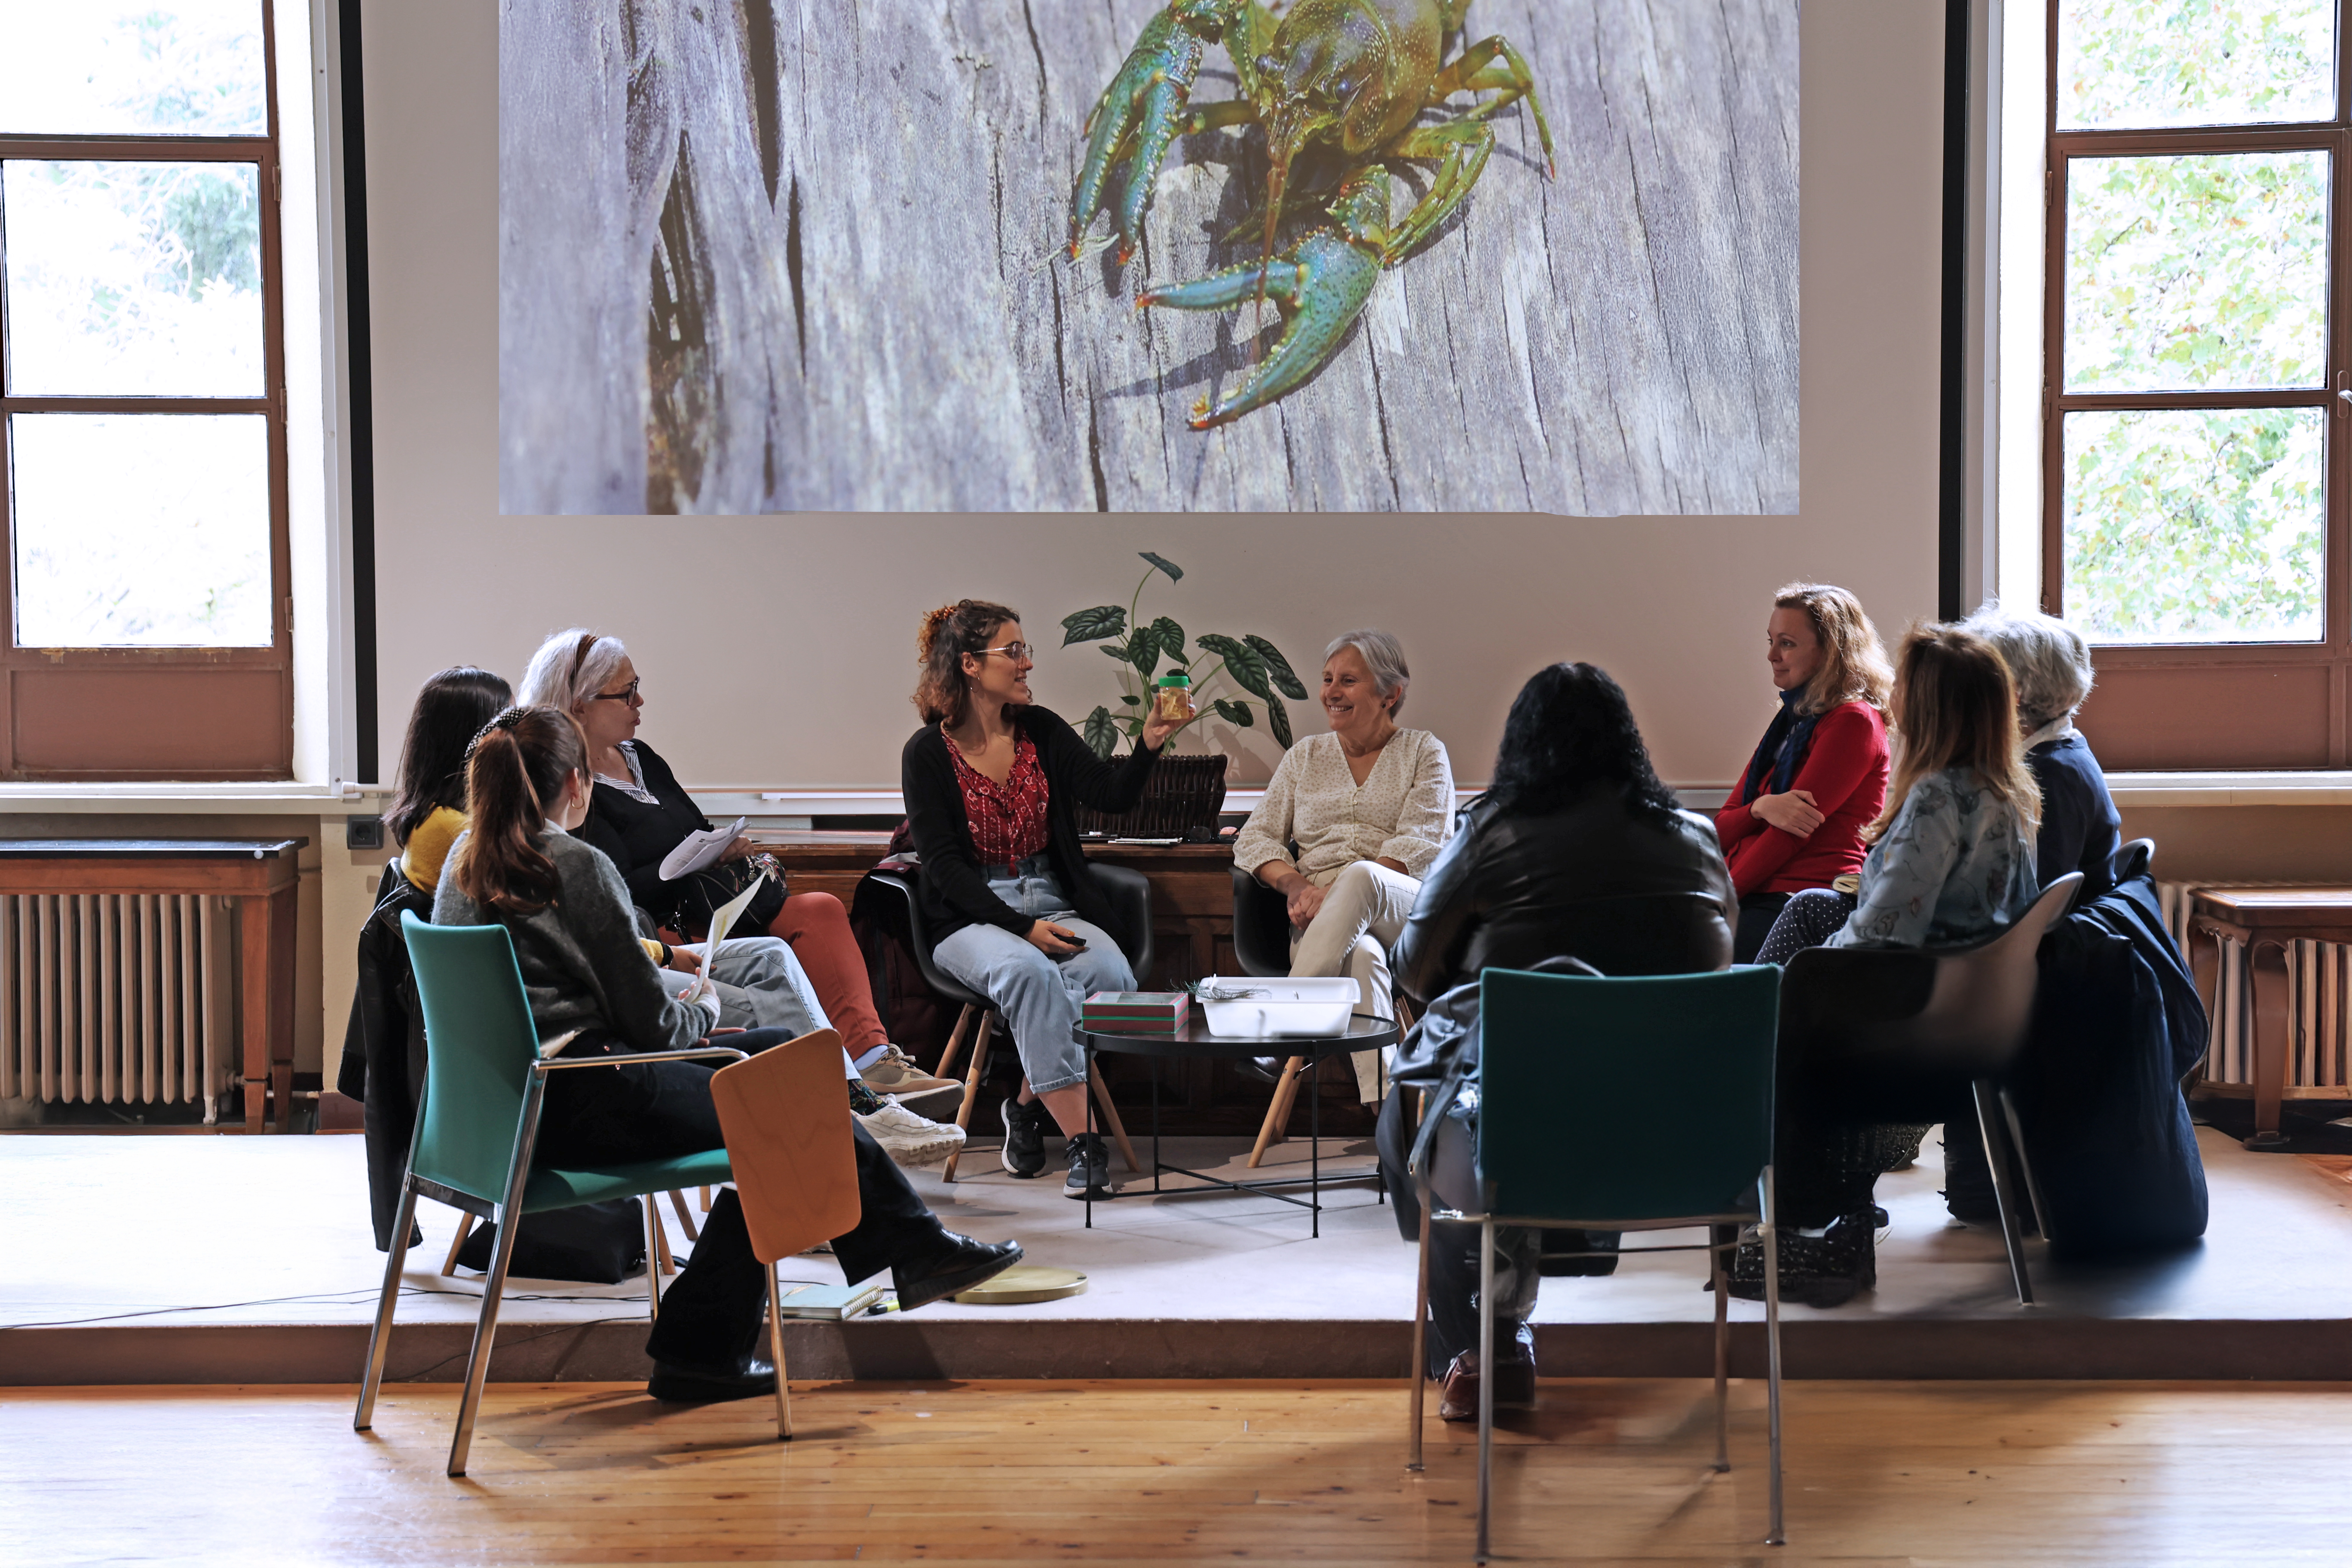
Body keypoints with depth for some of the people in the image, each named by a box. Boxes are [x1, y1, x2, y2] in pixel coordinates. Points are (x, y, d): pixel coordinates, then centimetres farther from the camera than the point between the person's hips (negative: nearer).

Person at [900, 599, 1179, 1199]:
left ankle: (1029, 1103, -10)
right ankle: (1080, 1140, -29)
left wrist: (1150, 743, -19)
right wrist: (1022, 927, -19)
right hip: (972, 918, -4)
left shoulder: (1041, 731, 8)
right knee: (1030, 973, -36)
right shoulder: (929, 753, -4)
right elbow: (943, 867, -8)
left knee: (1110, 975, -28)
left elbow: (1113, 795, 0)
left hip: (1055, 905, 4)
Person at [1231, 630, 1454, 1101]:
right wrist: (1295, 884, -8)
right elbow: (1255, 837, 17)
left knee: (1360, 876, -39)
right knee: (1361, 955, -38)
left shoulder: (1424, 753, 14)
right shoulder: (1305, 756, 24)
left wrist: (1339, 895, -15)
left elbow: (1420, 847, -1)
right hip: (1321, 919, 2)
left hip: (1406, 916, -2)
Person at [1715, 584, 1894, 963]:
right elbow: (1722, 830, 16)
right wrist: (1763, 809, -6)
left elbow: (1792, 834, -10)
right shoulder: (1789, 721, 23)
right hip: (1755, 900, 8)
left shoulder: (1854, 722, -3)